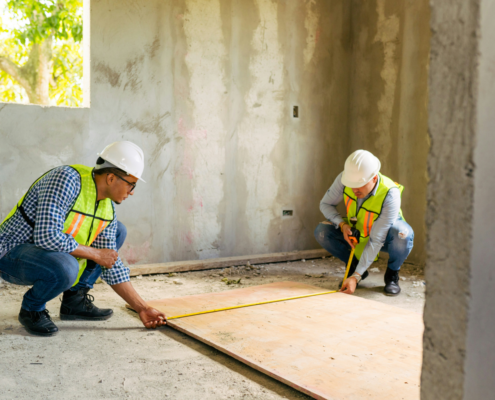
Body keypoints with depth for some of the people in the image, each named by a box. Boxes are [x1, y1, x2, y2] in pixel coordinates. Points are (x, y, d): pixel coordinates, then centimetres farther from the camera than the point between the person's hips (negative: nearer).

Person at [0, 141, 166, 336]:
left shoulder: (108, 208, -1)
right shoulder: (66, 179, -26)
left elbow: (112, 265, 3)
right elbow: (47, 237, -35)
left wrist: (142, 309, -2)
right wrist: (96, 254, -22)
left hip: (52, 254, 8)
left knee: (118, 231, 7)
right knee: (65, 268, -39)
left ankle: (74, 299, 8)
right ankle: (31, 309, -6)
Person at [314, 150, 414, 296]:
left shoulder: (390, 195, -37)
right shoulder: (344, 178, -26)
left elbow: (376, 240, -37)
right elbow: (325, 204, -10)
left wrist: (356, 277, -39)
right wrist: (342, 224, -30)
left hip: (385, 235, -3)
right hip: (357, 234, 3)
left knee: (403, 234, -38)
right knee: (321, 232, -22)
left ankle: (392, 274, -7)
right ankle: (354, 266, 2)